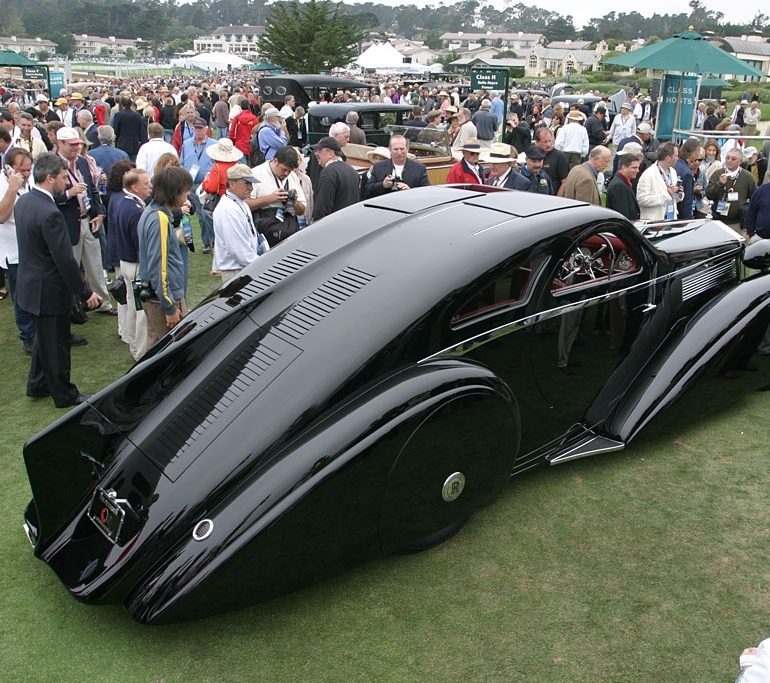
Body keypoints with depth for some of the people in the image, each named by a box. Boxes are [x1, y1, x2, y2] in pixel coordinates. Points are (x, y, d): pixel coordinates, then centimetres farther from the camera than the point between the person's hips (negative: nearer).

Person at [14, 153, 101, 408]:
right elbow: (65, 260, -26)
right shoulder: (50, 214, -28)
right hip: (49, 290, -9)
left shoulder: (23, 201, 1)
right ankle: (64, 395, 24)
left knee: (43, 336, 26)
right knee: (56, 343, 8)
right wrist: (85, 293, -17)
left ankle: (37, 385, 41)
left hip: (30, 283, 9)